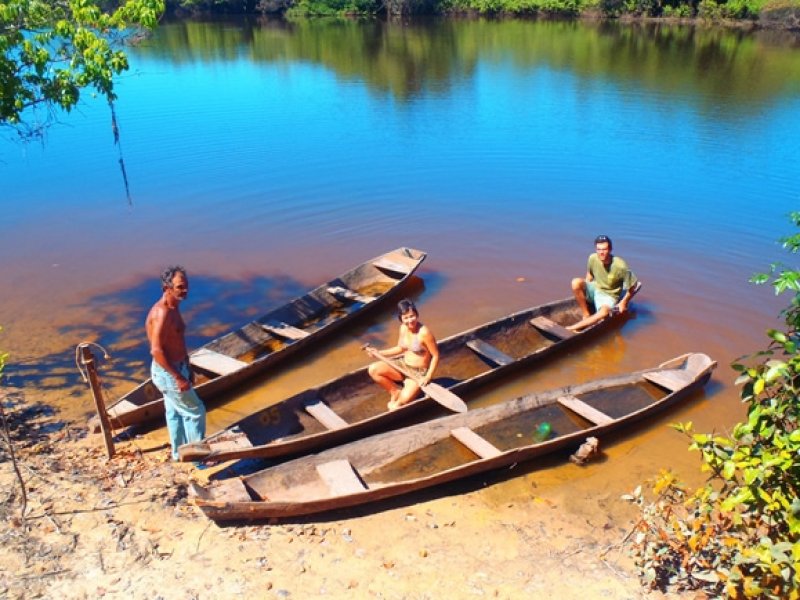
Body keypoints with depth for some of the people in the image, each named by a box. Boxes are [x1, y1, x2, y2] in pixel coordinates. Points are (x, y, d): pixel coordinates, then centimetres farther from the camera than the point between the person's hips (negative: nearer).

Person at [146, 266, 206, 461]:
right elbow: (157, 350, -29)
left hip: (176, 369, 10)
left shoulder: (173, 308, 5)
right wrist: (179, 377, -25)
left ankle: (179, 453, 37)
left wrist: (188, 369, 18)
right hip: (168, 373, -10)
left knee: (175, 413, 22)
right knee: (195, 411, 4)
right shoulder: (162, 313, -26)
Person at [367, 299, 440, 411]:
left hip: (418, 373, -7)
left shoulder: (424, 333, -24)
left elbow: (436, 356, -18)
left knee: (404, 399, -29)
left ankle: (398, 401, 9)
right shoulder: (403, 328, -2)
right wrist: (379, 353, 4)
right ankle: (395, 391, 6)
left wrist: (428, 377, -24)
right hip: (403, 365, 7)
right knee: (373, 369, -12)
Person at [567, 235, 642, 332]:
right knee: (576, 282, -26)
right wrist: (586, 289, 7)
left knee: (604, 312, -38)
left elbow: (633, 286, -12)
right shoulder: (592, 258, -13)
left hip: (609, 295, -4)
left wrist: (624, 302, -7)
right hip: (595, 289, 4)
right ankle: (586, 315, -16)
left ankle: (575, 327, -33)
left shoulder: (620, 267, -25)